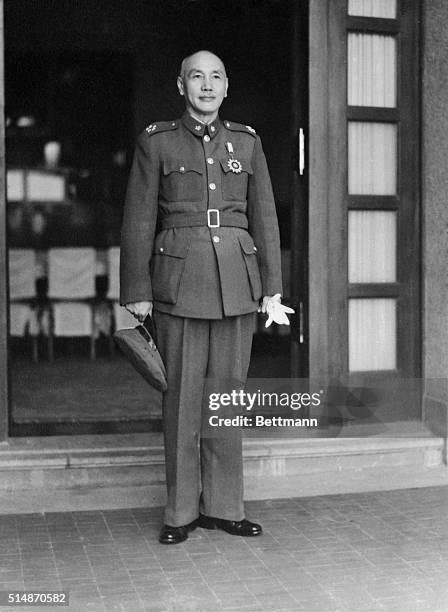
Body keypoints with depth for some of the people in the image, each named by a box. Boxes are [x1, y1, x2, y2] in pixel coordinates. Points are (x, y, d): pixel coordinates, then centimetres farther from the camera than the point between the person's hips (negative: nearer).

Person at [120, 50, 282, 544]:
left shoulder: (247, 141, 11)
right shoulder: (155, 141, 3)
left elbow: (264, 217, 11)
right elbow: (138, 221, 1)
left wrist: (272, 285, 5)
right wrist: (137, 292, -3)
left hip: (236, 278, 3)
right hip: (179, 279, -2)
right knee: (181, 394, 0)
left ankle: (223, 506, 17)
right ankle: (181, 511, 13)